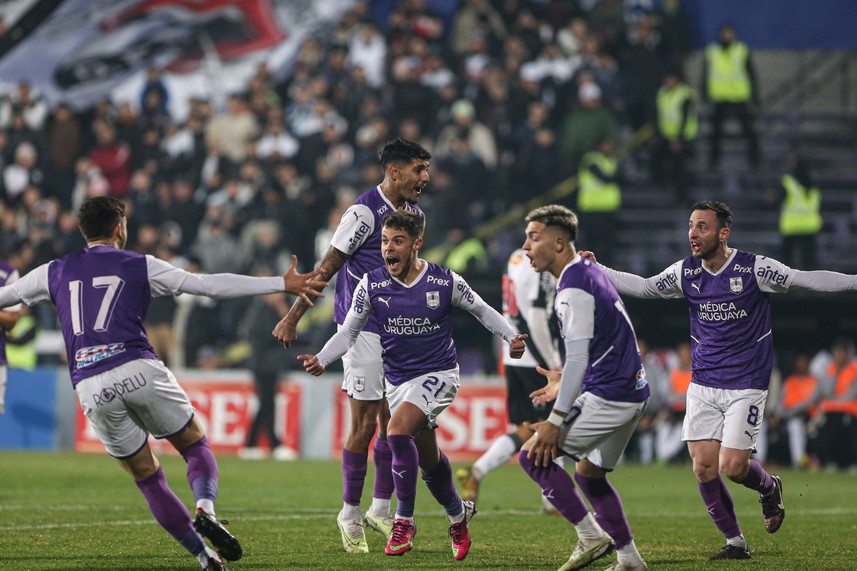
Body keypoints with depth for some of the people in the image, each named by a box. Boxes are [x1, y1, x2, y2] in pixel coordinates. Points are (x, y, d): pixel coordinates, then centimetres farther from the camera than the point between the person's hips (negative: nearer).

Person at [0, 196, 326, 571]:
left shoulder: (55, 272, 16)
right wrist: (281, 284, 8)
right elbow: (210, 285, 5)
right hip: (139, 371, -2)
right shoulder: (139, 266, 9)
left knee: (147, 477, 12)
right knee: (195, 446, 14)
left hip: (91, 390, 2)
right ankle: (206, 511, -16)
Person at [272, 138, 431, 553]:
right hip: (362, 328, -7)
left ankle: (381, 507, 17)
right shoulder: (365, 212, -15)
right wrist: (292, 318, -13)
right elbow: (327, 268, -13)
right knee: (365, 423, -5)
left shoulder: (414, 214, 8)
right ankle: (350, 514, 6)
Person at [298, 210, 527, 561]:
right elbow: (349, 331, 0)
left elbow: (481, 310, 4)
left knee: (397, 430, -28)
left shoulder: (446, 282, -12)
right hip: (398, 380, 4)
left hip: (438, 374, -4)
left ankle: (404, 520, -18)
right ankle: (458, 513, 43)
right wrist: (322, 359, -17)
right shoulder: (371, 285, -7)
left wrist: (511, 337, -11)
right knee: (429, 461, 13)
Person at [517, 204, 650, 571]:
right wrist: (565, 382, 24)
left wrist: (556, 420, -22)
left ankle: (591, 536, -6)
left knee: (533, 455, -7)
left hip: (608, 396, -10)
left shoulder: (574, 287, -16)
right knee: (589, 474, 21)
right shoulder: (590, 273, 15)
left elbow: (578, 357, -22)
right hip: (632, 392, 10)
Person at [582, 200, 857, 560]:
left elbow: (806, 280, -14)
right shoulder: (685, 273, 1)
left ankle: (769, 488, 23)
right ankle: (735, 543, 13)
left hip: (746, 386, -4)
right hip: (703, 385, 4)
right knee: (704, 468, -3)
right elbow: (644, 287, 13)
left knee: (732, 467, -13)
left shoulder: (754, 269, -12)